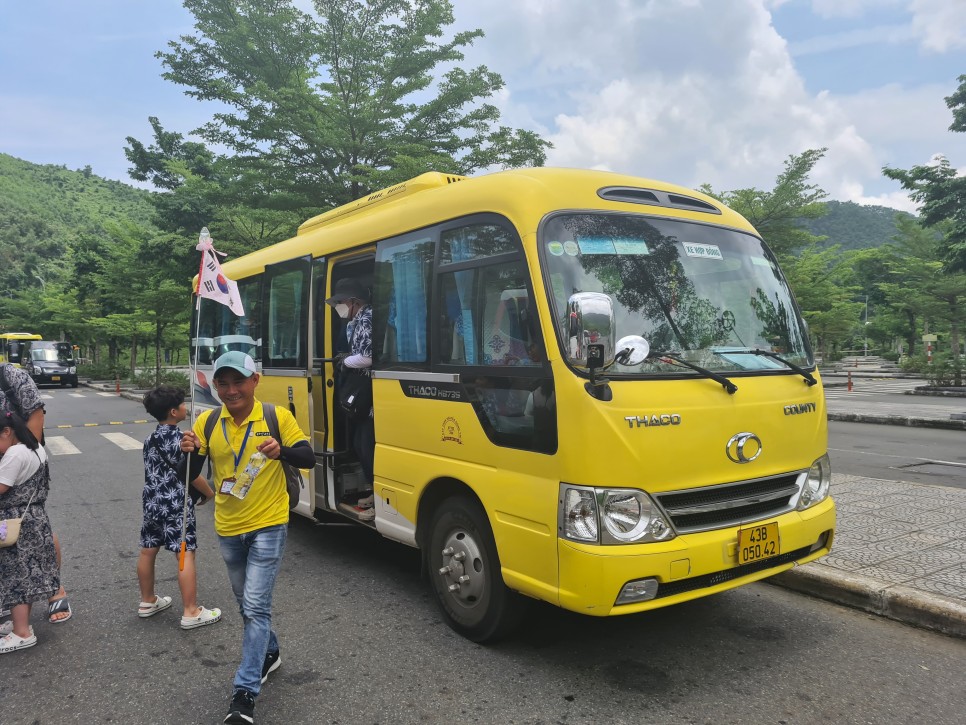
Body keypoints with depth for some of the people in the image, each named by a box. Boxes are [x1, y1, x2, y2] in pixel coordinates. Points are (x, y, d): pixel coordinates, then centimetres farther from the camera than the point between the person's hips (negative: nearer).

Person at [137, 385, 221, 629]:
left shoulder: (150, 439, 9)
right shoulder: (178, 439, -17)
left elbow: (157, 472, 13)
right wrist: (209, 493, 0)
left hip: (152, 503, 9)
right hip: (176, 506, -9)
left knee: (148, 551, 17)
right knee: (186, 555, -5)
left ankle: (148, 602, 33)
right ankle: (191, 613, -3)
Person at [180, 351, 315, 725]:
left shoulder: (277, 417, -11)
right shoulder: (207, 422, -3)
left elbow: (308, 458, -10)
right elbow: (189, 475, -2)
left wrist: (281, 451, -30)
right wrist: (189, 452, -24)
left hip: (268, 527, -4)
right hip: (228, 530, 5)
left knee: (255, 607, -7)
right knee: (247, 604, 21)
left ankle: (245, 692, 2)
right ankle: (269, 653, 45)